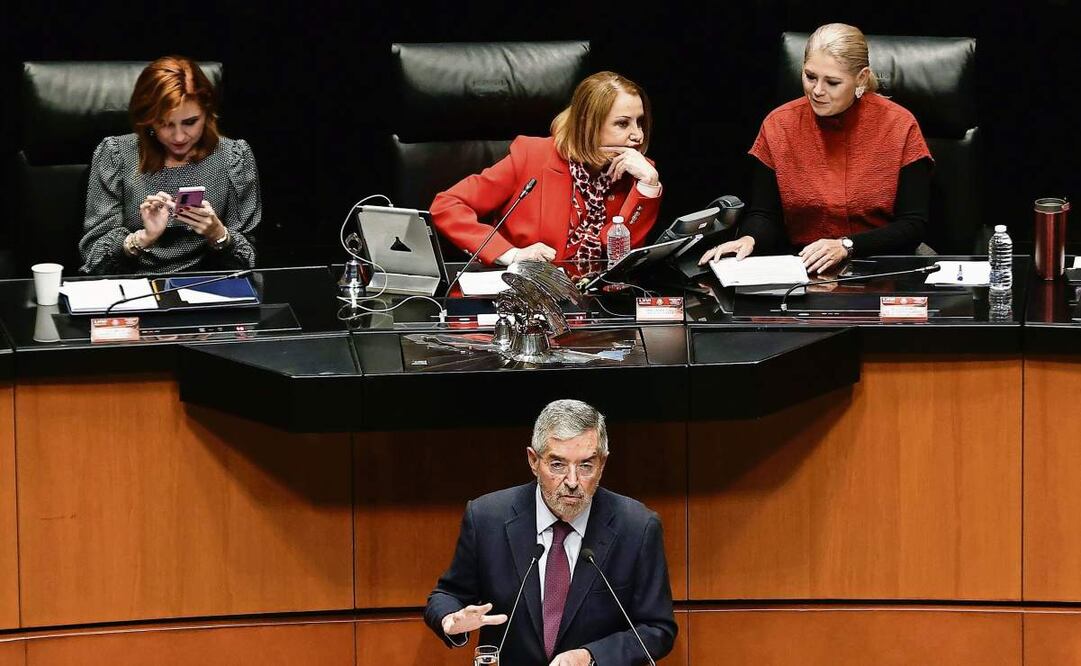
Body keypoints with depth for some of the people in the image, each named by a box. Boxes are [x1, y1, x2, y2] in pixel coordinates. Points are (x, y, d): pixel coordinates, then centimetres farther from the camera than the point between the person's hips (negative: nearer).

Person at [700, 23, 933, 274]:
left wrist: (845, 246, -19)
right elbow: (763, 215, 6)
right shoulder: (778, 126, 2)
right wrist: (749, 239, -17)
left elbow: (914, 225, -5)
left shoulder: (899, 127, -4)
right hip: (799, 270, 2)